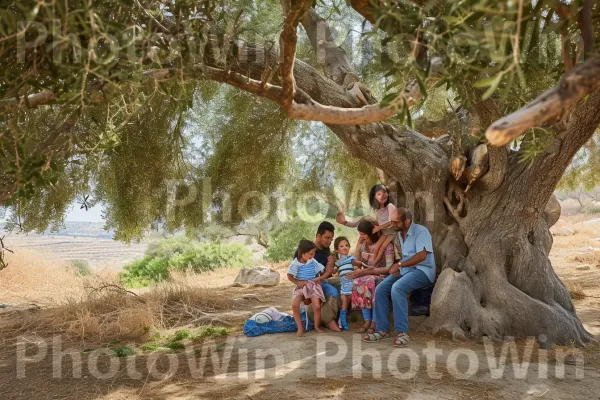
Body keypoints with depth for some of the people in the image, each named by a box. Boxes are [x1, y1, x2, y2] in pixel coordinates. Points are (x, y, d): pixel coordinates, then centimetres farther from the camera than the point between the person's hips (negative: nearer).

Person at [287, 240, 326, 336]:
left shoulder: (313, 262, -1)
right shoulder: (295, 263, -7)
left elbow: (323, 271, 7)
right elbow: (289, 276, -1)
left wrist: (319, 278, -8)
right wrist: (298, 282, -13)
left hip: (313, 286, 1)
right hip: (301, 287, -1)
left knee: (317, 306, -16)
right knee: (294, 305, -23)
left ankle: (317, 326, 9)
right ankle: (300, 327, -7)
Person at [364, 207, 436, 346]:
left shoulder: (421, 231, -12)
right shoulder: (400, 234, 14)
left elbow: (422, 255, -23)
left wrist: (399, 264, -20)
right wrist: (397, 267, 0)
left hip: (422, 270, -8)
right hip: (405, 270, 8)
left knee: (397, 288, -33)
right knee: (380, 289, -13)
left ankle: (402, 332, -30)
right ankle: (383, 330, -7)